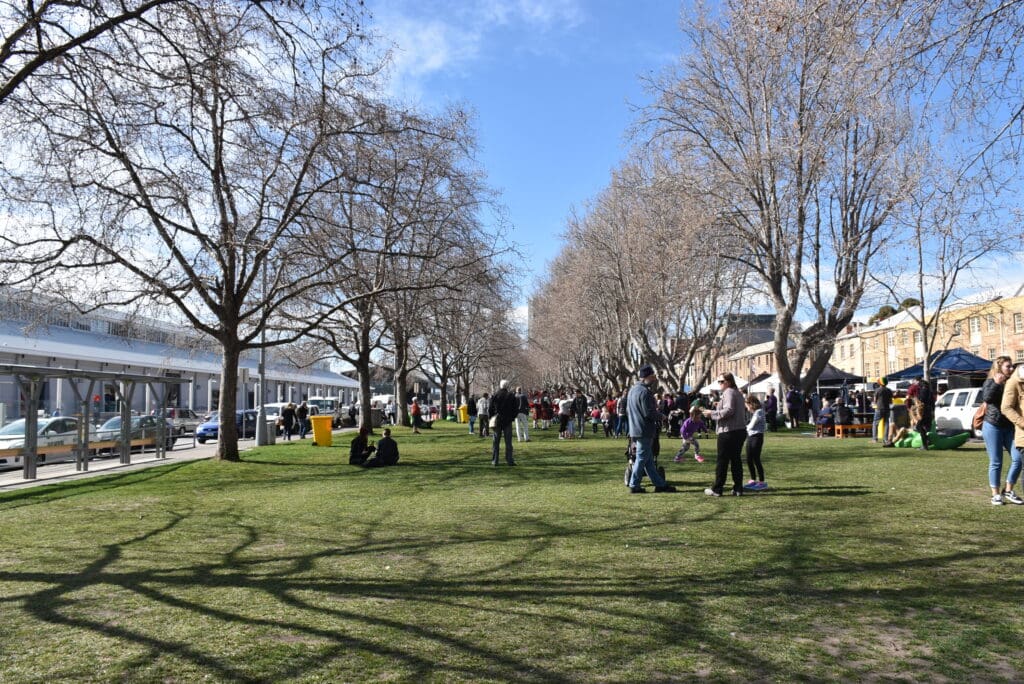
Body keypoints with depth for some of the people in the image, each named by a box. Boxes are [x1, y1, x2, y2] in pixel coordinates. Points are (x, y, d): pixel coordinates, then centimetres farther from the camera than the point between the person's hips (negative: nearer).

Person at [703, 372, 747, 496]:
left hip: (728, 431, -9)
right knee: (736, 459, 11)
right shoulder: (738, 393, 19)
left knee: (722, 461, -2)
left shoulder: (728, 392, -11)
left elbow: (729, 410, -22)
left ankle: (717, 489, 4)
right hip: (740, 430, 9)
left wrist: (712, 414, -14)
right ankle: (738, 488, 11)